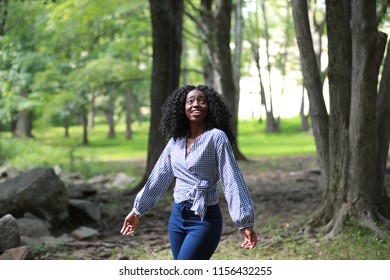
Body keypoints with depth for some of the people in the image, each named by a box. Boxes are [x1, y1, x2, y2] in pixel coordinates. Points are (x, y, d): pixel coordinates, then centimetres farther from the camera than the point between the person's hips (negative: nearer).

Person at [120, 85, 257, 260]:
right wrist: (138, 210, 19)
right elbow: (159, 177, 16)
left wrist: (245, 222, -23)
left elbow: (232, 179, -16)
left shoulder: (216, 137, -10)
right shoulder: (176, 140, 8)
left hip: (205, 219, -6)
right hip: (177, 216, 6)